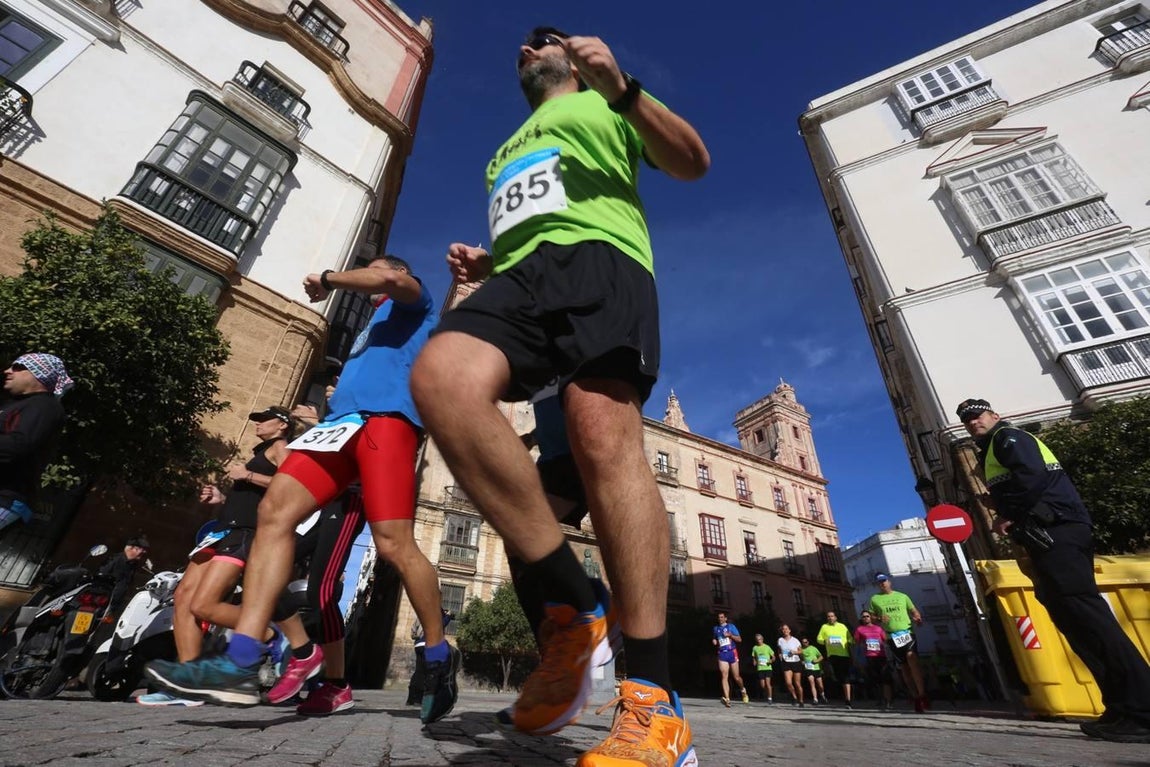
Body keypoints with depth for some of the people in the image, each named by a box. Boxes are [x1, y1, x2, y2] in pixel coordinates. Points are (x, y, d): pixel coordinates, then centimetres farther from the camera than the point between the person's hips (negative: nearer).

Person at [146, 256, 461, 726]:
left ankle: (440, 657, -2)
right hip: (343, 420, 9)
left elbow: (390, 279, -6)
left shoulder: (415, 300, 17)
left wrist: (328, 279, 7)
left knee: (394, 544, -17)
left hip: (386, 417, -9)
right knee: (275, 511, -11)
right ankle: (241, 663, -15)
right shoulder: (373, 328, 39)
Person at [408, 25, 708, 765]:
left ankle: (655, 702, -23)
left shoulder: (596, 106, 29)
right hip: (522, 274, 4)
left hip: (597, 256, -3)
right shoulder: (507, 152, 43)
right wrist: (483, 264, 18)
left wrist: (623, 89, 1)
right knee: (441, 378, -29)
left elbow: (694, 161, 15)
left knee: (603, 432, -30)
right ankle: (575, 607, -23)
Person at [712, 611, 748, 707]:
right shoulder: (715, 628, 13)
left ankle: (743, 690, 35)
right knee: (724, 676, -11)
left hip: (732, 653, -2)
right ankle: (727, 699, -16)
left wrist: (730, 635, -15)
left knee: (736, 677, 5)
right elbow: (714, 640, 27)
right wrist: (714, 642, 4)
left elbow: (739, 639, -1)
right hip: (722, 654, 2)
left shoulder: (731, 626, 2)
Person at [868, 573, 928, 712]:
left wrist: (918, 618, -9)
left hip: (907, 632, -1)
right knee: (904, 668, 6)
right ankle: (916, 697, 18)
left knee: (912, 659, -24)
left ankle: (922, 694, -14)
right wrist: (879, 618, -10)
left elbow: (914, 611, 12)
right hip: (892, 636, 1)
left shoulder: (902, 596, 10)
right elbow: (871, 616, 9)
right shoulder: (875, 599, 7)